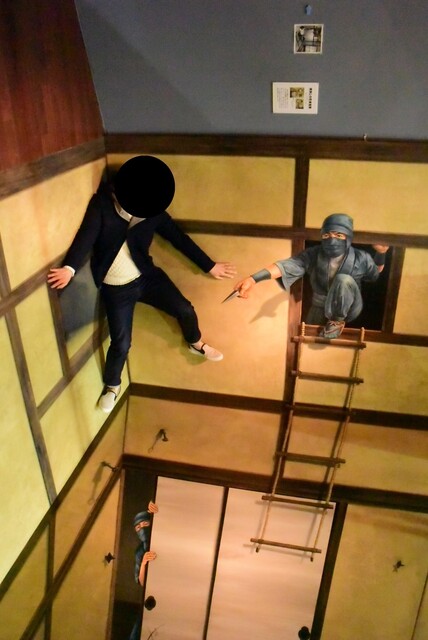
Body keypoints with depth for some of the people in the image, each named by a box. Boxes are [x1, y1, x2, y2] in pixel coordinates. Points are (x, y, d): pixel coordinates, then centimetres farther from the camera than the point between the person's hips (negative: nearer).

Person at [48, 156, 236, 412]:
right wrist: (70, 268, -41)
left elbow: (178, 237, 1)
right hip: (116, 288, -2)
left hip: (147, 276, 2)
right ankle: (112, 386, 28)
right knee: (121, 343, -1)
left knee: (185, 309, -2)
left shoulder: (154, 211, -6)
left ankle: (197, 344, 33)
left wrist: (209, 265, 3)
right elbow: (87, 235, -23)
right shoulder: (102, 203, -13)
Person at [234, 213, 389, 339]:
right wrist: (254, 278, -51)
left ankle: (337, 321, -9)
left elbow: (375, 275, 3)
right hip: (320, 307, 3)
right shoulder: (314, 254, -18)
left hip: (348, 308, -3)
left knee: (343, 279, -31)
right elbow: (288, 265, -34)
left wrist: (381, 254, -20)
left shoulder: (360, 258, -18)